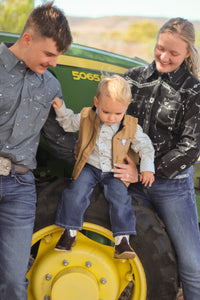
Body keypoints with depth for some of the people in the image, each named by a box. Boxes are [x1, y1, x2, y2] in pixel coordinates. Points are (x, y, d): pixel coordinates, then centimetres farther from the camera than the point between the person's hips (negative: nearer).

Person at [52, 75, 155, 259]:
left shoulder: (131, 127, -6)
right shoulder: (86, 118, -5)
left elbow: (144, 145, 5)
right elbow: (70, 123, 13)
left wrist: (147, 168, -4)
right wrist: (61, 109, -3)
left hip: (115, 172, 0)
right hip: (89, 167, 0)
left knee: (120, 197, -19)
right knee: (76, 192, -20)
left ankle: (122, 238, -10)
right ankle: (70, 232, -4)